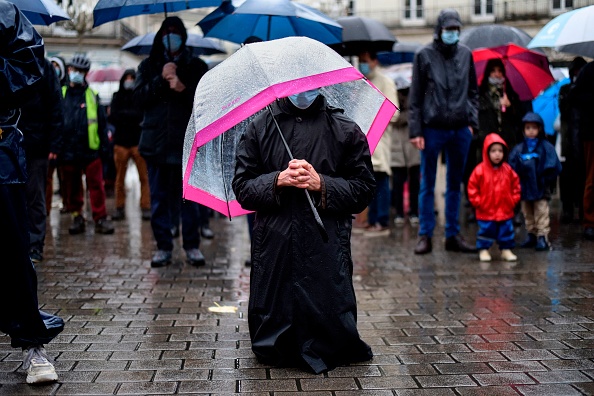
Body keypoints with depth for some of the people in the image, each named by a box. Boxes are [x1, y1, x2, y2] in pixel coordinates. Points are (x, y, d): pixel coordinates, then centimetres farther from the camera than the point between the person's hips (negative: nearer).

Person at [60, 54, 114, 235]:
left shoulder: (92, 95, 6)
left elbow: (102, 123, 5)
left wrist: (104, 145, 0)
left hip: (91, 149, -1)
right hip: (68, 150, 1)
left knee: (96, 185, -1)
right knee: (72, 187, 8)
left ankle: (101, 219, 4)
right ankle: (77, 218, 19)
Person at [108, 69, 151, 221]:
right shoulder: (117, 97, 11)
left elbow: (143, 115, -5)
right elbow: (112, 117, 0)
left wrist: (124, 114, -6)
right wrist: (133, 117, -8)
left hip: (139, 141, -2)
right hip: (120, 142, 2)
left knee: (144, 177, -6)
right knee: (120, 177, 5)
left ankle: (146, 207, -2)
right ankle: (120, 208, 12)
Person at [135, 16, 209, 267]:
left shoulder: (196, 66, 8)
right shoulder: (148, 66, 12)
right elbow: (139, 97, 0)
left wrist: (184, 89, -17)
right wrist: (161, 80, -11)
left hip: (188, 142, -2)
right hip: (156, 142, 2)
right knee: (159, 197, 5)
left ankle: (192, 245, 9)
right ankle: (163, 246, 12)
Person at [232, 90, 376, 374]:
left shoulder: (346, 131, 7)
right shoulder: (259, 129, 10)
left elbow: (364, 190, 5)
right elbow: (242, 188, 6)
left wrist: (321, 183, -10)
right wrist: (278, 180, -12)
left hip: (326, 249, -1)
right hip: (273, 249, 1)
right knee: (269, 350, 0)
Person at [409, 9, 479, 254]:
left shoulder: (465, 54, 8)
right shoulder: (425, 55, -1)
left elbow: (473, 91, 16)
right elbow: (415, 96, -2)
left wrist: (472, 121, 6)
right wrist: (415, 130, -8)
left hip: (460, 130, 4)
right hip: (432, 129, -3)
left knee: (455, 184, 10)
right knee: (427, 184, 3)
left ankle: (453, 235, 18)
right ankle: (425, 236, 10)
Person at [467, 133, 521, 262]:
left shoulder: (508, 170, 2)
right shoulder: (480, 170, -9)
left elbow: (515, 185, 13)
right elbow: (472, 187, -5)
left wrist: (514, 199, 5)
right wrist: (477, 202, -7)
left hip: (505, 211, 3)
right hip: (486, 212, -3)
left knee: (506, 231, 9)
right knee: (486, 231, 4)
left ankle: (506, 250, 20)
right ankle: (483, 249, 16)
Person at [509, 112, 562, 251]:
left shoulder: (546, 147, -3)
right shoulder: (518, 149, 5)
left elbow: (554, 167, -5)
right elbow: (512, 167, 3)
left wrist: (545, 179, -11)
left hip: (541, 188, -4)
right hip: (524, 187, 4)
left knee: (541, 213, -4)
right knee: (528, 214, 12)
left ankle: (542, 237, -3)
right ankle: (532, 235, 22)